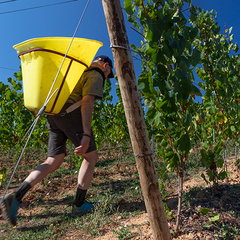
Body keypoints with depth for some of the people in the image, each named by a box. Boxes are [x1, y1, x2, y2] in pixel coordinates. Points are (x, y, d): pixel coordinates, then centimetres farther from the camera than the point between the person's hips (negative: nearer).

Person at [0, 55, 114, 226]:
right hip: (71, 113, -9)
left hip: (53, 115, 9)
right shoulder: (95, 76, 1)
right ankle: (79, 205, 9)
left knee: (53, 163, 9)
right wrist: (86, 135, -20)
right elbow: (87, 103, -14)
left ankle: (16, 197, -1)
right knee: (91, 157, 5)